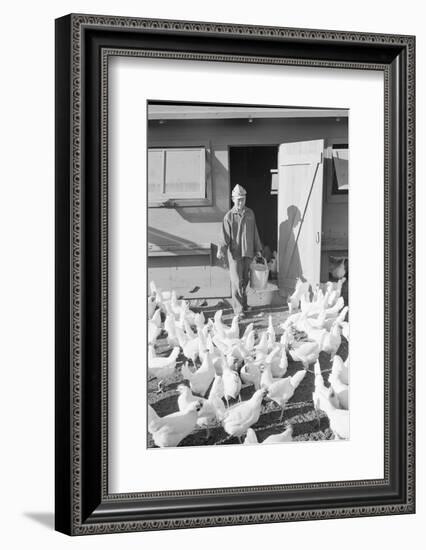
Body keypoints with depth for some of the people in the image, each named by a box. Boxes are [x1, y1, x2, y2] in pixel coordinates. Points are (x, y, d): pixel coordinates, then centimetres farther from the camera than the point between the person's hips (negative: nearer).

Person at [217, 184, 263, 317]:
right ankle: (238, 309, -6)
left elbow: (254, 233, 17)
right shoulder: (229, 216, -5)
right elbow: (225, 236, -9)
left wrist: (258, 249, 18)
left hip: (248, 252, 4)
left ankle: (244, 304, 27)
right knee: (237, 282, -7)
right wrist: (221, 250, -21)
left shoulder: (250, 214, 9)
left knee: (245, 281, 11)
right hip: (235, 253, -4)